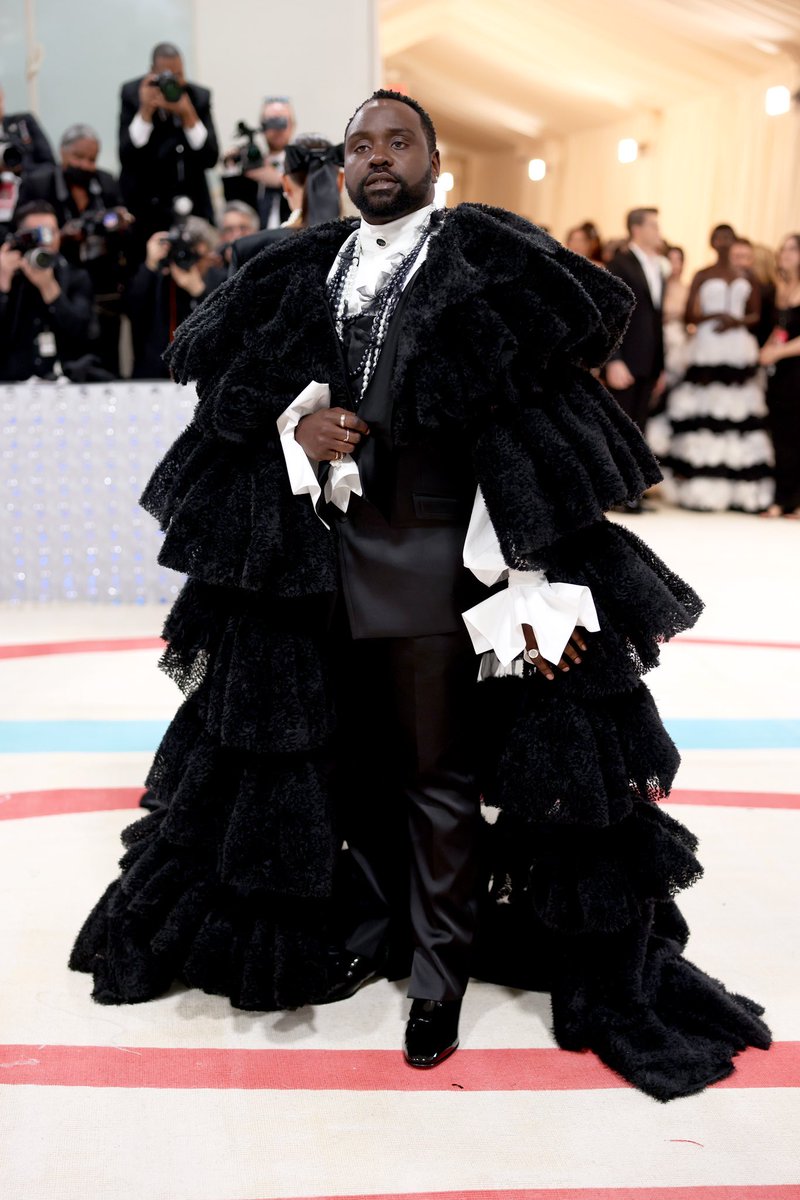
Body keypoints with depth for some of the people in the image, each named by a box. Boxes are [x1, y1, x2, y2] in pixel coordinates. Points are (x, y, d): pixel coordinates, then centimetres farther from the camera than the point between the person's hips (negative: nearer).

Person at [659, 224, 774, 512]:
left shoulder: (746, 277, 15)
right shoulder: (702, 276, 7)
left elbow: (755, 314, 15)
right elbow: (689, 316, 2)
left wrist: (737, 321, -6)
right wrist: (715, 316, -15)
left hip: (739, 350, 3)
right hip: (707, 350, -3)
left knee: (740, 417, -2)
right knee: (705, 419, -9)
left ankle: (742, 490, 2)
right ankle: (702, 490, -6)